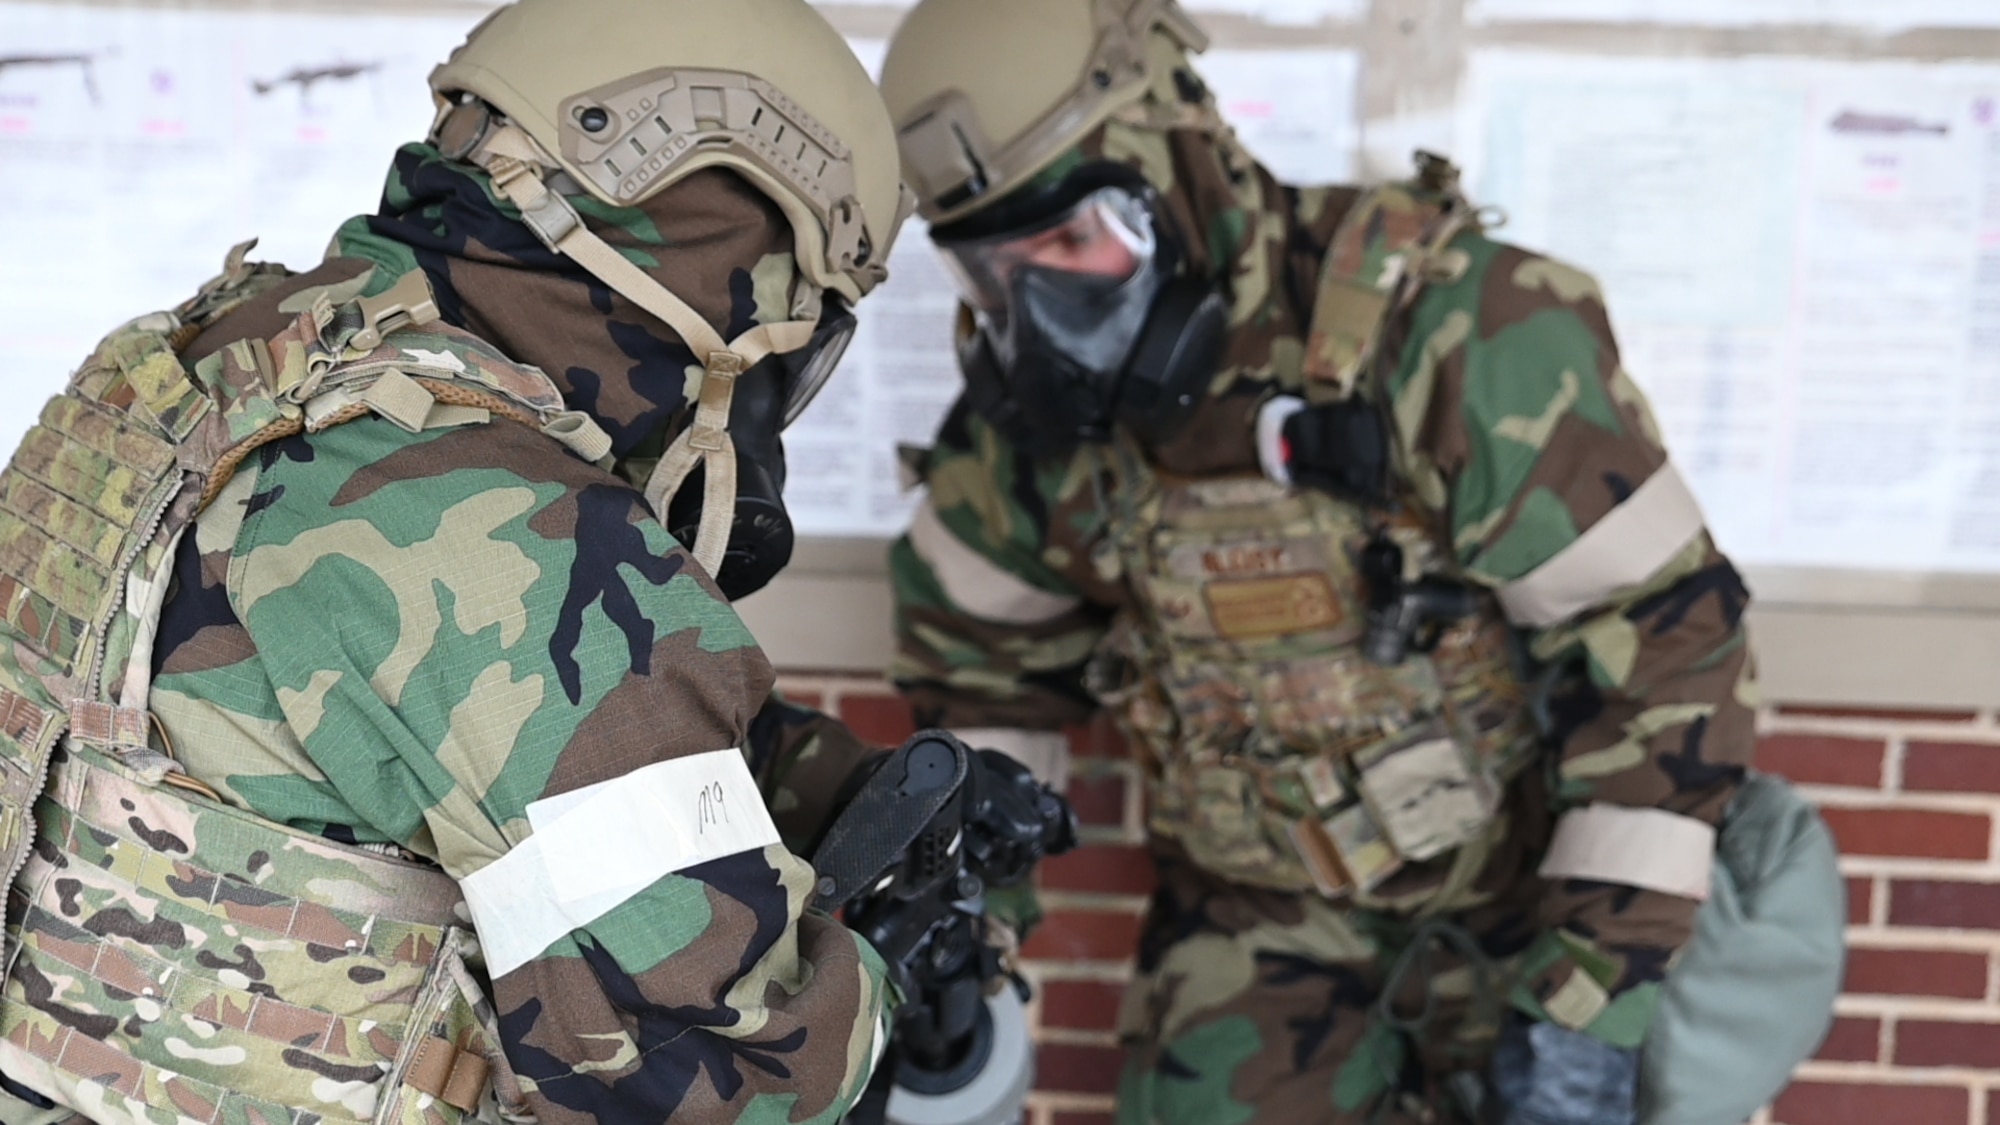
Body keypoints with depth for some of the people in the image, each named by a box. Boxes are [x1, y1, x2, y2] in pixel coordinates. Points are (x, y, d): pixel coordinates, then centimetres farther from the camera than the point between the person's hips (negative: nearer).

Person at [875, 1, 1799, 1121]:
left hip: (1529, 891, -3)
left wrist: (1588, 999, -25)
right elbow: (978, 645, 8)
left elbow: (1665, 644, -23)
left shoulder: (1443, 333, -26)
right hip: (1264, 908, 4)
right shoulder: (1044, 397, -9)